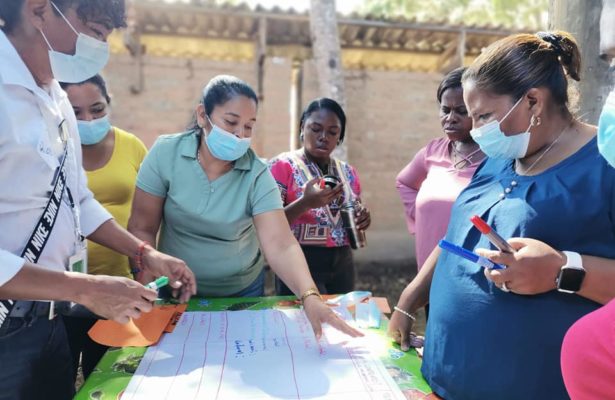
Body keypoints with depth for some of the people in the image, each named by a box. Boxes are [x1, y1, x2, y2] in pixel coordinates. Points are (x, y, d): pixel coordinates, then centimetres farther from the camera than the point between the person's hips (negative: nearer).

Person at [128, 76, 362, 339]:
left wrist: (310, 297, -43)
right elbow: (142, 229, -11)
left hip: (242, 292, 0)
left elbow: (281, 246, -28)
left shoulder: (258, 175, -19)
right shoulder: (165, 154, -16)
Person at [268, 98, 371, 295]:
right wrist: (306, 203, -28)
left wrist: (362, 220, -4)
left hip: (342, 265, 5)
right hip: (300, 263, -5)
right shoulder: (282, 165, -8)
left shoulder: (348, 172, 8)